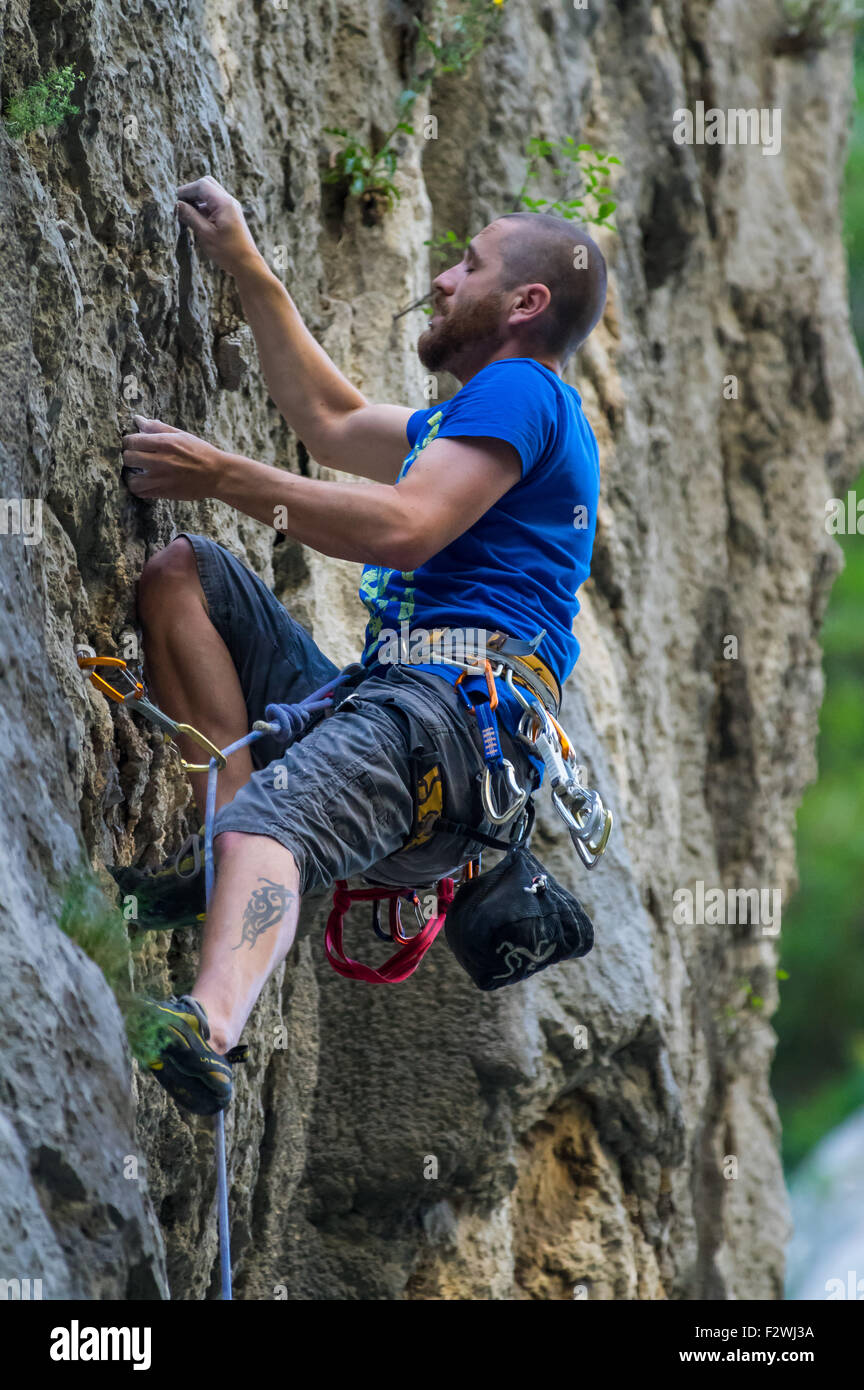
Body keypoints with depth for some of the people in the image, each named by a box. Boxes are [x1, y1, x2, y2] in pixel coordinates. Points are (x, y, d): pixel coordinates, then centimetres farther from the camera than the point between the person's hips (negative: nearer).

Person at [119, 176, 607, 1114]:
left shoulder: (521, 390, 1)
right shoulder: (463, 418, 33)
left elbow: (405, 529, -14)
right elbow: (330, 422, 44)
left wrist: (224, 477, -9)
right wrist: (247, 270, 41)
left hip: (458, 704, -10)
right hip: (373, 693, 10)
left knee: (275, 819, -38)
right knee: (181, 573, 6)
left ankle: (208, 1026, -69)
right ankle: (232, 812, -13)